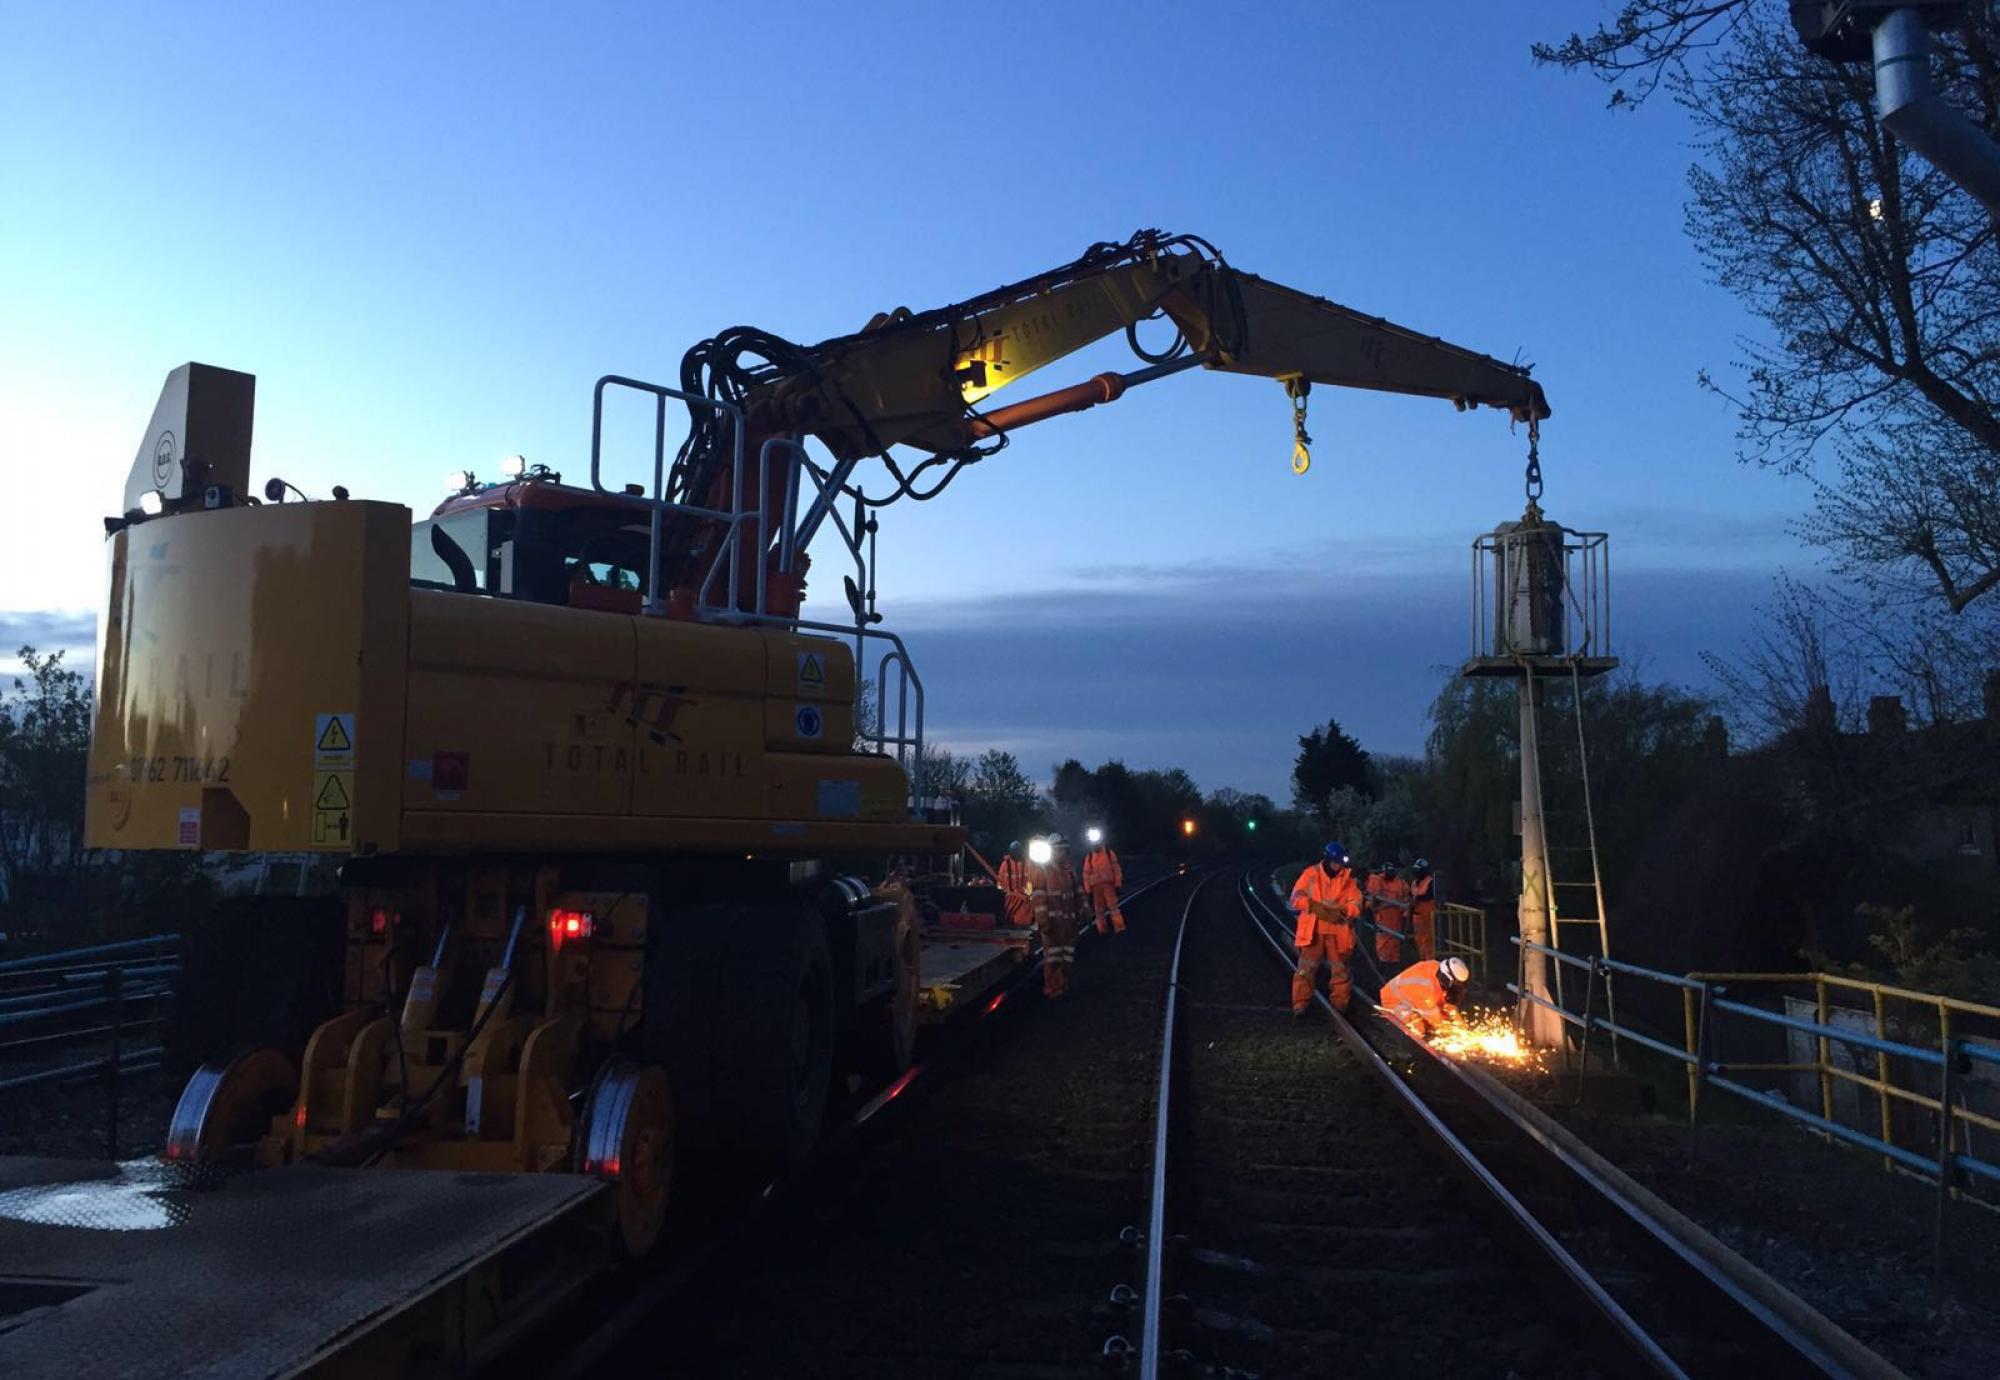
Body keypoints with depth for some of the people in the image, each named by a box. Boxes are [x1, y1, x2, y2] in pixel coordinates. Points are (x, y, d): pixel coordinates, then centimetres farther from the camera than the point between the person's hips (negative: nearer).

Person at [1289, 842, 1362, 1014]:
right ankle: (1300, 1003, 2)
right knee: (1306, 968, -3)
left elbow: (1356, 904, 1)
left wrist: (1341, 911, -18)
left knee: (1340, 969, 10)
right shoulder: (1310, 874, 0)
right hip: (1313, 931, -2)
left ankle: (1340, 1002, 22)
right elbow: (1297, 898, -4)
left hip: (1338, 931, 2)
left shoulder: (1348, 878, 4)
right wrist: (1314, 906, -21)